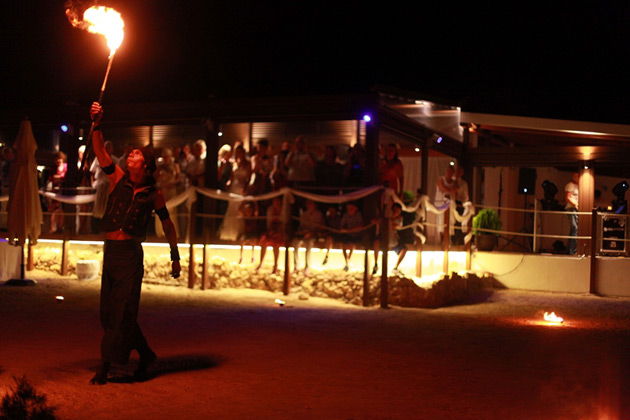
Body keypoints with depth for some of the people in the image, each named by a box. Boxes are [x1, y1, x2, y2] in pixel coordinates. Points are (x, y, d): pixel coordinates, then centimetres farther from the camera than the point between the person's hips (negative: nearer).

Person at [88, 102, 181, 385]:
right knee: (109, 312, 8)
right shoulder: (118, 179, 9)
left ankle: (105, 367, -2)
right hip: (110, 251, 5)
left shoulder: (153, 194, 2)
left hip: (130, 255, -5)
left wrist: (175, 257, 10)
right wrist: (96, 124, -15)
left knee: (121, 311, -5)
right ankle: (146, 354, 22)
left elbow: (167, 225, 10)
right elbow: (100, 153, -2)